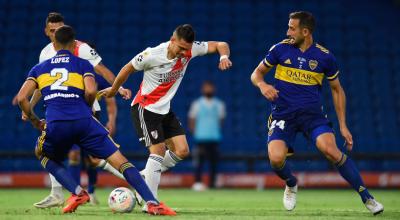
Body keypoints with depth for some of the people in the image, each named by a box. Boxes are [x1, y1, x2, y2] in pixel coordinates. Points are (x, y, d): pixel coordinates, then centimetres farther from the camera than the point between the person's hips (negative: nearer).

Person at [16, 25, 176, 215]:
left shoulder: (39, 68, 23)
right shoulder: (83, 64, 17)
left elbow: (21, 98, 12)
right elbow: (91, 91, -2)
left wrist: (35, 121, 25)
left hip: (55, 125, 1)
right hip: (84, 122, -1)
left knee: (42, 154, 32)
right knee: (120, 160, 2)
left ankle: (77, 192, 12)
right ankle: (152, 203, -13)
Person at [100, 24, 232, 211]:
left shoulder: (189, 50, -10)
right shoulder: (152, 55, -23)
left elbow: (221, 45, -2)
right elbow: (128, 68, -8)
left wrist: (223, 57, -25)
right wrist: (113, 90, 6)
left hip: (164, 110, 7)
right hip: (144, 108, -7)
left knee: (182, 150, -2)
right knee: (159, 150, -17)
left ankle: (144, 177, 15)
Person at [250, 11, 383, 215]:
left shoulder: (325, 57, -1)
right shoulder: (280, 49, -1)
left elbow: (337, 90, 11)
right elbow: (257, 73, 12)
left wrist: (343, 126, 7)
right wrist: (262, 85, -13)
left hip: (312, 114, -1)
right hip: (282, 114, 1)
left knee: (330, 150, -26)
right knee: (276, 158, -23)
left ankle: (366, 197, -13)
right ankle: (291, 184, 14)